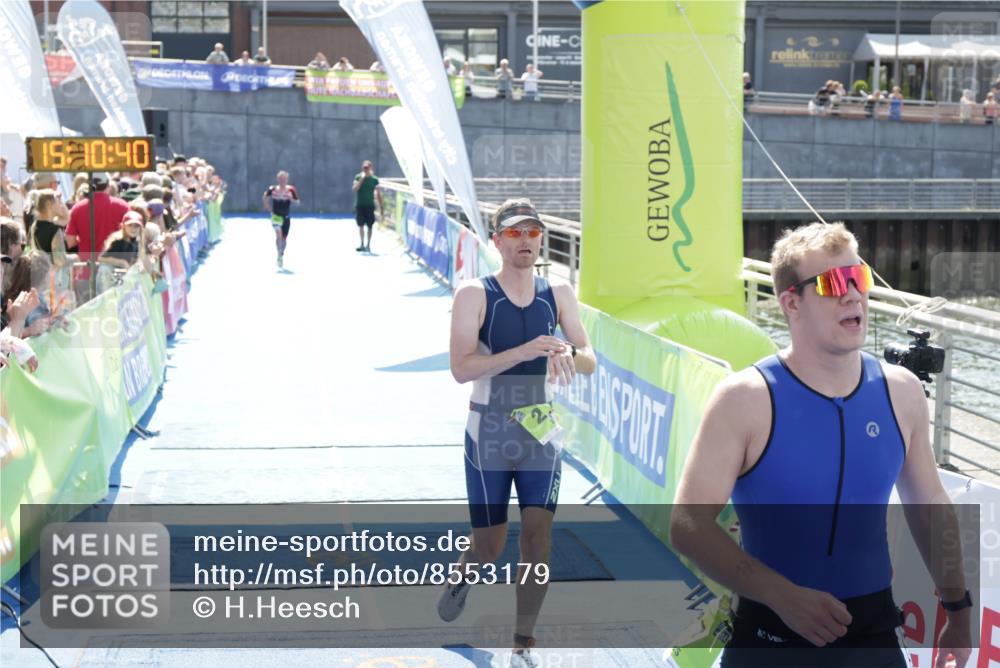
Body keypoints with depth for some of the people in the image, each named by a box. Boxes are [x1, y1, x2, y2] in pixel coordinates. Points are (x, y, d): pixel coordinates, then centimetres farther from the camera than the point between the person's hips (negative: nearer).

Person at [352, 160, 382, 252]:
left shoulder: (374, 179, 0)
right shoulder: (358, 177, -1)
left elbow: (378, 194, 4)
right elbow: (354, 189, -15)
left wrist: (380, 207, 2)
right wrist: (362, 178, -19)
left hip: (370, 205, 0)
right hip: (359, 205, 0)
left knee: (369, 226, 1)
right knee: (360, 225, 3)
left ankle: (368, 245, 11)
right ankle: (362, 244, 12)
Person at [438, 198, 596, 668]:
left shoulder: (559, 295, 0)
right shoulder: (474, 294, -11)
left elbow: (590, 362, 0)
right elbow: (460, 369, -21)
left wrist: (568, 353, -24)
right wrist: (523, 351, -33)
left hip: (540, 435, 3)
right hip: (488, 436, -2)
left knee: (538, 539, -4)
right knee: (489, 546, 7)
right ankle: (460, 582, 42)